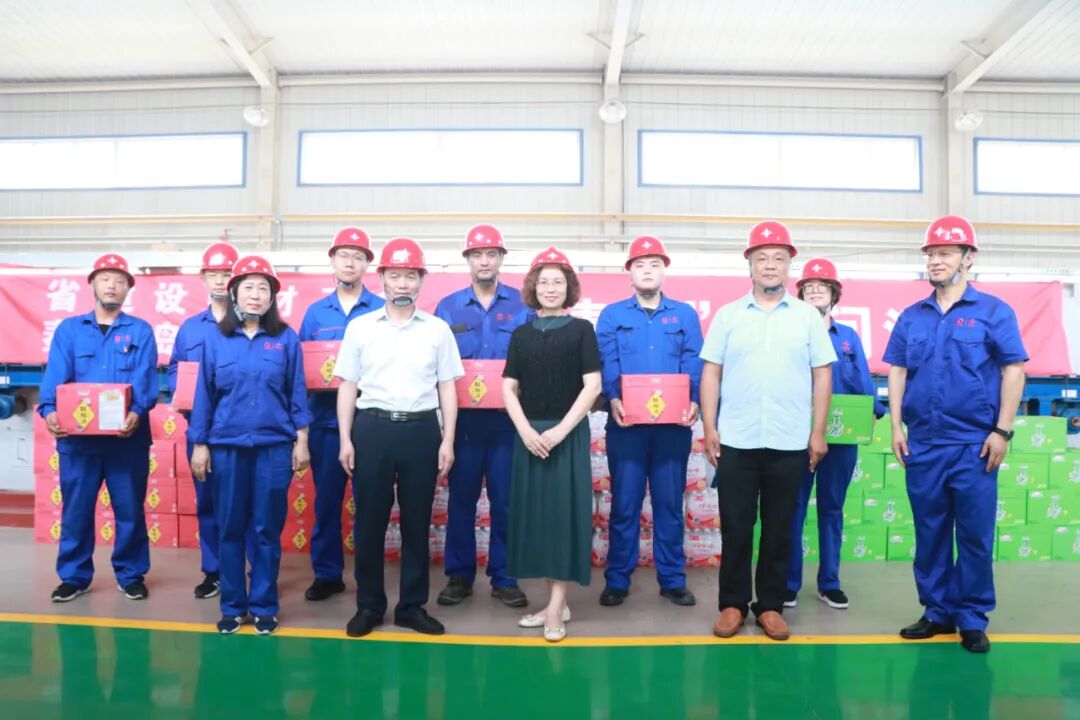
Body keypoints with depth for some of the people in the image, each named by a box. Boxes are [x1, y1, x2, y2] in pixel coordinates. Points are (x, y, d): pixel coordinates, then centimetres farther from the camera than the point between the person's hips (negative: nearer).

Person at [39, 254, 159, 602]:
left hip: (127, 437, -1)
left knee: (130, 509, 6)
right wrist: (49, 409, -22)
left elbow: (145, 378, -8)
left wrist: (137, 411, -26)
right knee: (75, 508, 8)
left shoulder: (140, 331, 5)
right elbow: (56, 376, -3)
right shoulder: (69, 329, 9)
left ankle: (131, 574, 20)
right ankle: (74, 576, 23)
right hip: (77, 436, 1)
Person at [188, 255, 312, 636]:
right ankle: (232, 606, 21)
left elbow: (297, 392, 3)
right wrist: (199, 445, 3)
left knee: (267, 529, 5)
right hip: (227, 446, 1)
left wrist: (301, 440, -1)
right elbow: (204, 394, 5)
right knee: (231, 529, 8)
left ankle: (264, 606, 18)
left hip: (274, 446, -1)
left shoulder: (286, 338, 2)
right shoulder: (216, 339, 4)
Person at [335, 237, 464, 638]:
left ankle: (412, 606, 21)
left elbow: (447, 388, 6)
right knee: (369, 521, 6)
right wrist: (345, 439, 0)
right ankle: (368, 605, 21)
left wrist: (447, 440, 0)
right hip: (372, 428, 0)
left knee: (417, 522, 8)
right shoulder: (359, 327, 5)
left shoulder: (438, 329, 6)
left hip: (421, 429, 1)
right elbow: (348, 386, 6)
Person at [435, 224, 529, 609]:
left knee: (506, 499, 4)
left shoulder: (523, 305, 4)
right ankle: (459, 575, 19)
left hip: (508, 417, -1)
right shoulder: (448, 307, 7)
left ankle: (504, 577, 17)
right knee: (461, 498, 6)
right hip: (464, 417, 1)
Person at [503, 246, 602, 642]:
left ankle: (557, 605, 4)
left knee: (563, 511, -3)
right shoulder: (521, 334, 10)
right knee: (536, 511, 5)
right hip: (529, 434, 4)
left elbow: (592, 386, -6)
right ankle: (556, 601, 17)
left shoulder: (581, 330, 0)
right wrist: (526, 430, -8)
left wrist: (560, 430, -13)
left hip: (569, 435, -3)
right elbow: (509, 388, 6)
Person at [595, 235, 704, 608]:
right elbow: (606, 363, -3)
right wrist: (613, 400, -21)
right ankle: (617, 580, 14)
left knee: (670, 501, 8)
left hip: (673, 423, 1)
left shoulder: (685, 314, 11)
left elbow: (693, 364, 1)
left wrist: (694, 401, -16)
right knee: (624, 502, 4)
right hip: (626, 422, -1)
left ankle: (672, 579, 19)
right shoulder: (612, 315, 8)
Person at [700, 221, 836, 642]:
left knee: (779, 530, 9)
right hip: (735, 442, 0)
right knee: (735, 528, 6)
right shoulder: (728, 315, 5)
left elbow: (822, 375, 6)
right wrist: (709, 427, -2)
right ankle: (733, 603, 19)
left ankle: (770, 605, 22)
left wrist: (819, 432, 1)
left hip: (790, 444, 1)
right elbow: (711, 373, 4)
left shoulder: (808, 316, 6)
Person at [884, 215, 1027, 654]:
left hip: (974, 445, -3)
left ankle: (972, 618, 17)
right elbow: (897, 372, 10)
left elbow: (1013, 371, -3)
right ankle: (937, 611, 23)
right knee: (929, 533, 10)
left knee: (975, 535, 3)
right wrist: (896, 427, 3)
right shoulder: (912, 317, 8)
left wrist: (1002, 431, -9)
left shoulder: (993, 312, -2)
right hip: (923, 445, 3)